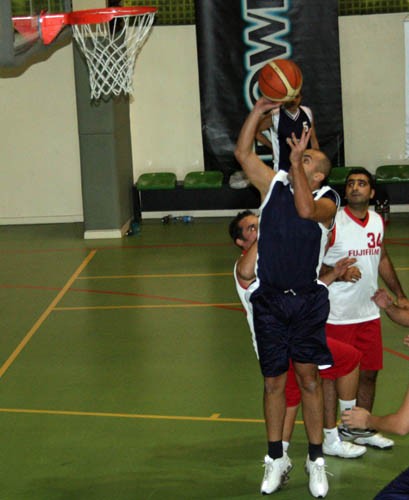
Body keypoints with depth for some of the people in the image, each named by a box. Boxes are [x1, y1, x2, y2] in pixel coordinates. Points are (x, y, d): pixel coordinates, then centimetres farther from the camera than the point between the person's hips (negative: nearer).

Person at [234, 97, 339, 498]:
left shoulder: (326, 201, -4)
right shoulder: (274, 184, 6)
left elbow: (306, 210, -26)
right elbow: (243, 153, 2)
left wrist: (295, 159, -26)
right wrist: (258, 110, -3)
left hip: (308, 301, -2)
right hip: (269, 300, 3)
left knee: (308, 378, 1)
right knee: (274, 381, 7)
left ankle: (316, 460, 11)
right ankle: (276, 458, 18)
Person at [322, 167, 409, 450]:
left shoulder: (377, 221, 6)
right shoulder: (332, 223, -14)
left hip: (369, 313, 7)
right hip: (337, 317, -6)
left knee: (369, 373, 14)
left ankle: (361, 429, 31)